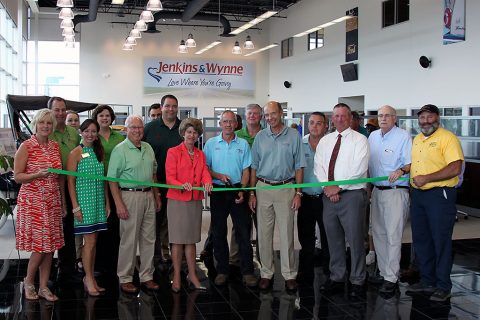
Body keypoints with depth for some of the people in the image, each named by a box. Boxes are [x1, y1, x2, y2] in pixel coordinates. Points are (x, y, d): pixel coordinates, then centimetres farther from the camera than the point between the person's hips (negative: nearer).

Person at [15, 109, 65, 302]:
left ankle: (43, 287, 17)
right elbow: (17, 177, -7)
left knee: (50, 245, 5)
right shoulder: (26, 146, -6)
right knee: (39, 245, -5)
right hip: (33, 201, -5)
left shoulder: (55, 146, 9)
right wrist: (37, 175, -24)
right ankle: (28, 282, 19)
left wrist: (63, 202, 14)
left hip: (53, 202, 5)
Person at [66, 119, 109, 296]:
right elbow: (70, 182, -8)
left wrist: (107, 203, 11)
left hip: (99, 201, 5)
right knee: (89, 241, -4)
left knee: (93, 241, 9)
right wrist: (75, 207, -12)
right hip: (84, 201, -5)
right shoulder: (76, 153, -6)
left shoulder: (99, 152, 11)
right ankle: (89, 278, 7)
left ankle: (90, 277, 18)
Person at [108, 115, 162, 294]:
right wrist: (119, 204, -17)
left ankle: (146, 276, 20)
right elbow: (112, 179, -11)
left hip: (148, 195, 6)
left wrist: (157, 197, 17)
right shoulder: (120, 150, -8)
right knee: (129, 240, -1)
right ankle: (125, 278, 11)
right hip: (130, 196, -6)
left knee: (149, 238, 10)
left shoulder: (148, 148, 12)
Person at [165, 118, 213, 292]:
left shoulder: (201, 154, 15)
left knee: (191, 240, 10)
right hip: (177, 200, -5)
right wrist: (183, 185, -28)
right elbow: (170, 178, -9)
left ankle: (192, 275, 17)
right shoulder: (173, 152, -2)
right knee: (178, 240, -1)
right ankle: (176, 277, 7)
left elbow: (205, 173, 2)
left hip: (195, 201, 5)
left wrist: (207, 182, -21)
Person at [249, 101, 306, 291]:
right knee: (264, 233, 6)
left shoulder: (293, 136, 1)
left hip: (286, 188, -2)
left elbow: (299, 167, 1)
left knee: (287, 234, 1)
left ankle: (289, 275, 10)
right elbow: (254, 167, 9)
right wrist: (252, 193, 4)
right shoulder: (260, 137, 7)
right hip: (263, 188, 2)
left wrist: (298, 193, -5)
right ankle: (266, 273, 16)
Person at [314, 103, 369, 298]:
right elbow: (318, 167, 8)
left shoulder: (359, 140, -1)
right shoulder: (324, 141, 15)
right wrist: (327, 187, -8)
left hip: (352, 194, -5)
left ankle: (357, 281, 9)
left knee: (355, 239, -1)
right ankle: (336, 278, 22)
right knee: (333, 239, 11)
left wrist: (338, 187, -13)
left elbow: (359, 170, -11)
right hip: (328, 194, 5)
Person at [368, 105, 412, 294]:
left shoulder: (403, 137, -6)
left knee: (393, 236, -7)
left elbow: (410, 163, -12)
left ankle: (391, 278, -3)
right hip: (377, 191, 7)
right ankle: (383, 272, 23)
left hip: (396, 192, -7)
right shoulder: (373, 136, 13)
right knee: (378, 234, 12)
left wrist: (401, 170, -31)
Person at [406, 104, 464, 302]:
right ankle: (427, 281, 27)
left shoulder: (447, 138, -10)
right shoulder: (417, 139, 15)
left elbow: (455, 168, -19)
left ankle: (443, 286, 11)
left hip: (440, 194, -8)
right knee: (420, 239, 14)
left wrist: (426, 178, -19)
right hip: (418, 194, 8)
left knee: (441, 241, 0)